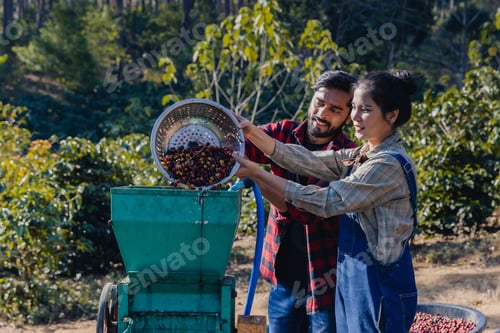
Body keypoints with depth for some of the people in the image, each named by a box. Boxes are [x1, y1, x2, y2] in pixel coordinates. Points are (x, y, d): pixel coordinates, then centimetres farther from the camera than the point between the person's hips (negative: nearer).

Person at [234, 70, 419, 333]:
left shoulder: (389, 165, -19)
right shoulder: (361, 156, 10)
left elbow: (326, 201, -21)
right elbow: (308, 162, 1)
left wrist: (257, 173, -19)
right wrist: (253, 134, -10)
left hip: (379, 284, -9)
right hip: (354, 279, 9)